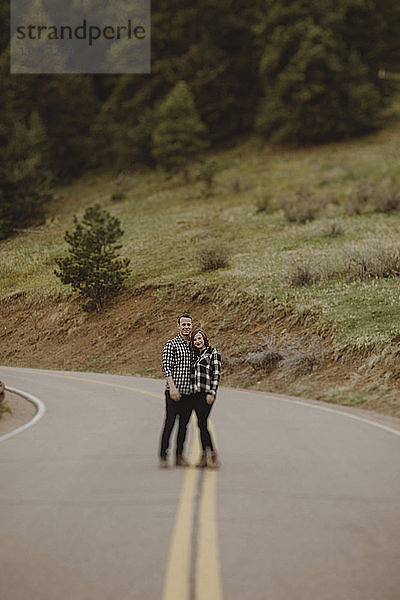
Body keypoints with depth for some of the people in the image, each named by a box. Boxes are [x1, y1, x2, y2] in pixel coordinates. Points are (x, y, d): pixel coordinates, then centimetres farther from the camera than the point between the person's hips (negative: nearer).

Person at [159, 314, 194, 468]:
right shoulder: (171, 344, -4)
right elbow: (166, 367, -10)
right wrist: (172, 387, -19)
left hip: (189, 392, 6)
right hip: (174, 392, -6)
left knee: (184, 425, 9)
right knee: (169, 424, -6)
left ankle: (179, 456, 15)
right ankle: (163, 457, -2)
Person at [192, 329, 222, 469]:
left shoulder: (213, 353, -2)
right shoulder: (196, 355, 18)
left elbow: (216, 374, -9)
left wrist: (211, 393, -16)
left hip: (207, 393, -7)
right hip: (196, 393, 7)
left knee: (202, 424, -15)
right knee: (201, 424, 6)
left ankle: (212, 454, -12)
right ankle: (205, 455, 8)